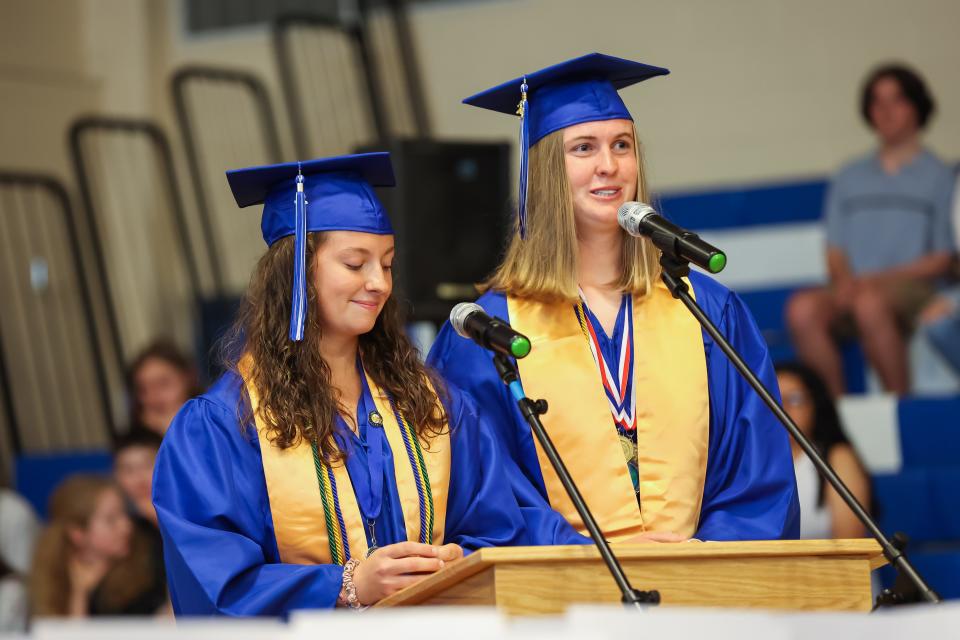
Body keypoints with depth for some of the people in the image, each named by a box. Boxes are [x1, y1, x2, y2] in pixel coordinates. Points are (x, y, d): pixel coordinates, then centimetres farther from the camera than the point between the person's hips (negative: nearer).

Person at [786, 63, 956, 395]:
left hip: (912, 291, -4)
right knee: (802, 308, -30)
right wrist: (845, 280, -6)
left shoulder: (938, 176, 10)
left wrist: (881, 279, -10)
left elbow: (943, 259, 3)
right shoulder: (849, 178, 23)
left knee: (870, 303, -38)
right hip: (854, 289, 4)